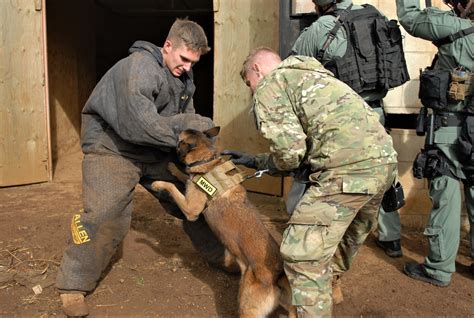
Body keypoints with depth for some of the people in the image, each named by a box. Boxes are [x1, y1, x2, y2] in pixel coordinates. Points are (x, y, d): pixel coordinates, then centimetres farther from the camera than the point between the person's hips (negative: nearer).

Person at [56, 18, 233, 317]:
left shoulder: (183, 75, 3)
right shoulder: (138, 69, -24)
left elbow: (187, 116, 7)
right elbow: (140, 124, -33)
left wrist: (199, 124, -17)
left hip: (157, 150, 8)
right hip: (113, 147, -8)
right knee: (105, 217, -18)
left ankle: (219, 256, 27)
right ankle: (74, 285, 2)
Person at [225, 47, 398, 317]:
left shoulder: (270, 86, 4)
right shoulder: (308, 76, 30)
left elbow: (290, 151, -9)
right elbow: (308, 148, 30)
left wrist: (269, 164, 14)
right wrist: (254, 162, 33)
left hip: (350, 168, -10)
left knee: (303, 254, -1)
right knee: (347, 237, 28)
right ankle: (328, 291, 50)